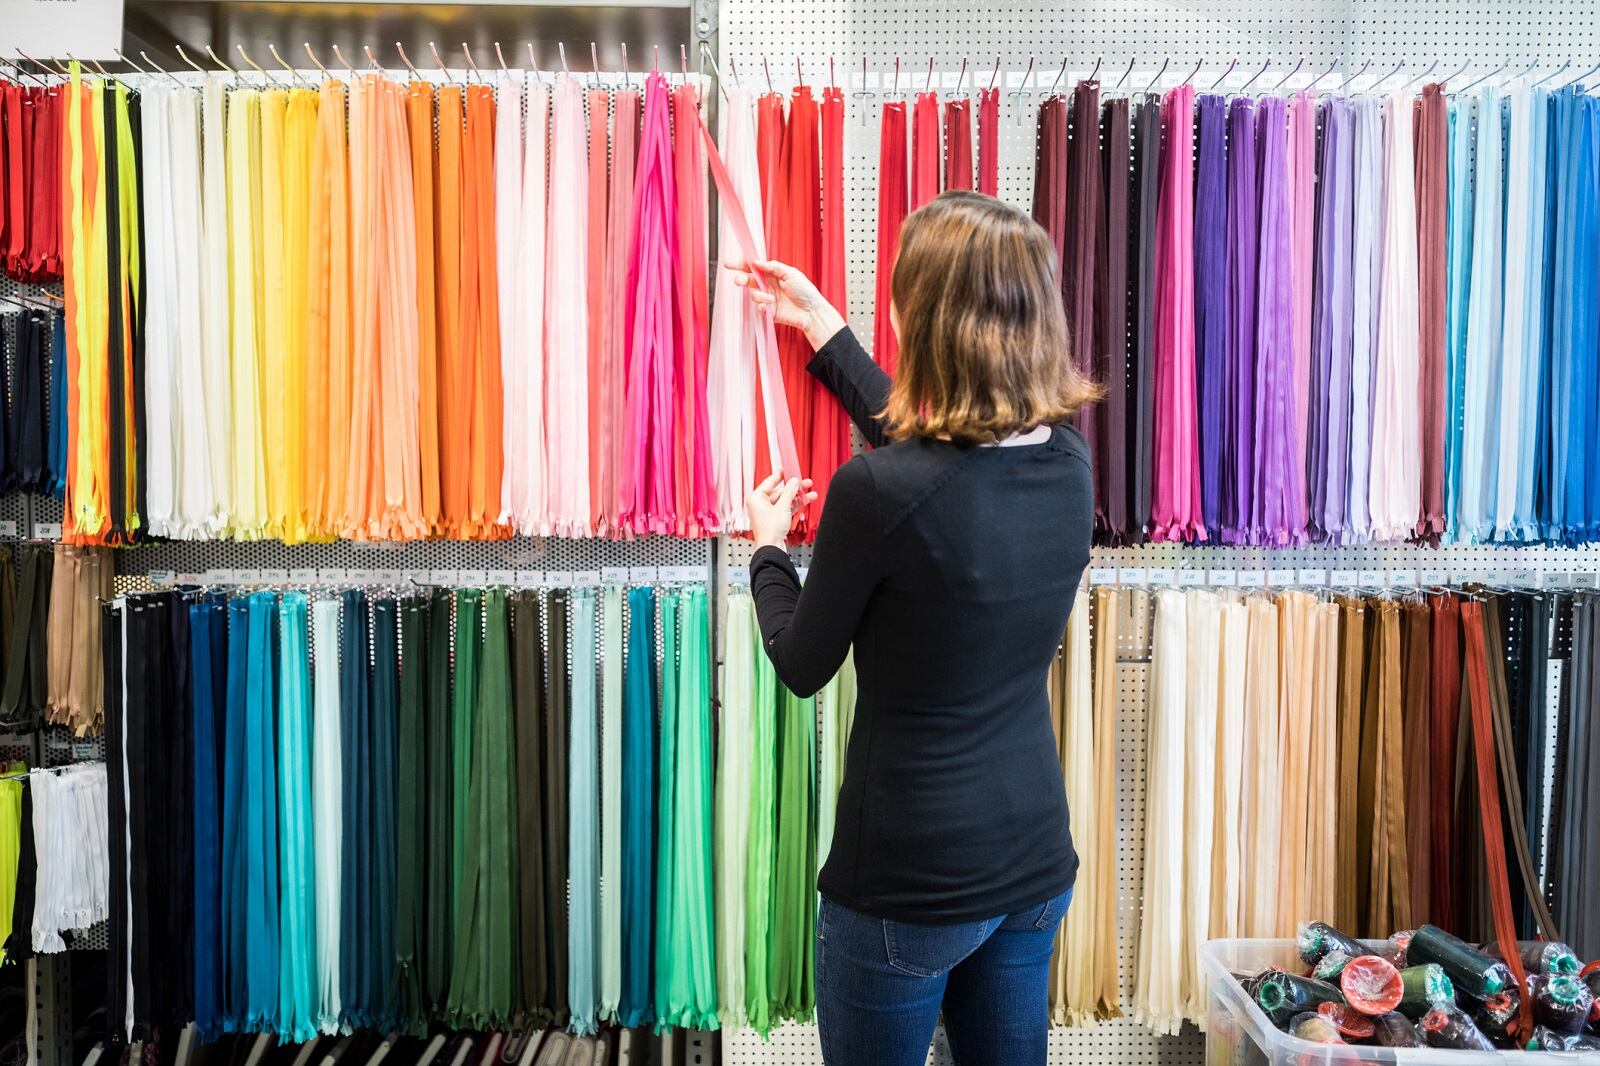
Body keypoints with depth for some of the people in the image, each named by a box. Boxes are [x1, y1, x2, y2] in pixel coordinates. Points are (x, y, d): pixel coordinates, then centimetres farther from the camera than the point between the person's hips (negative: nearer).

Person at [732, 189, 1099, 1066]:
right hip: (1036, 863, 6)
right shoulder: (1066, 461, -6)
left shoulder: (876, 493, -26)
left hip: (909, 880, -6)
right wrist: (821, 326, 21)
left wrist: (768, 547, 9)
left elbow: (803, 665, -10)